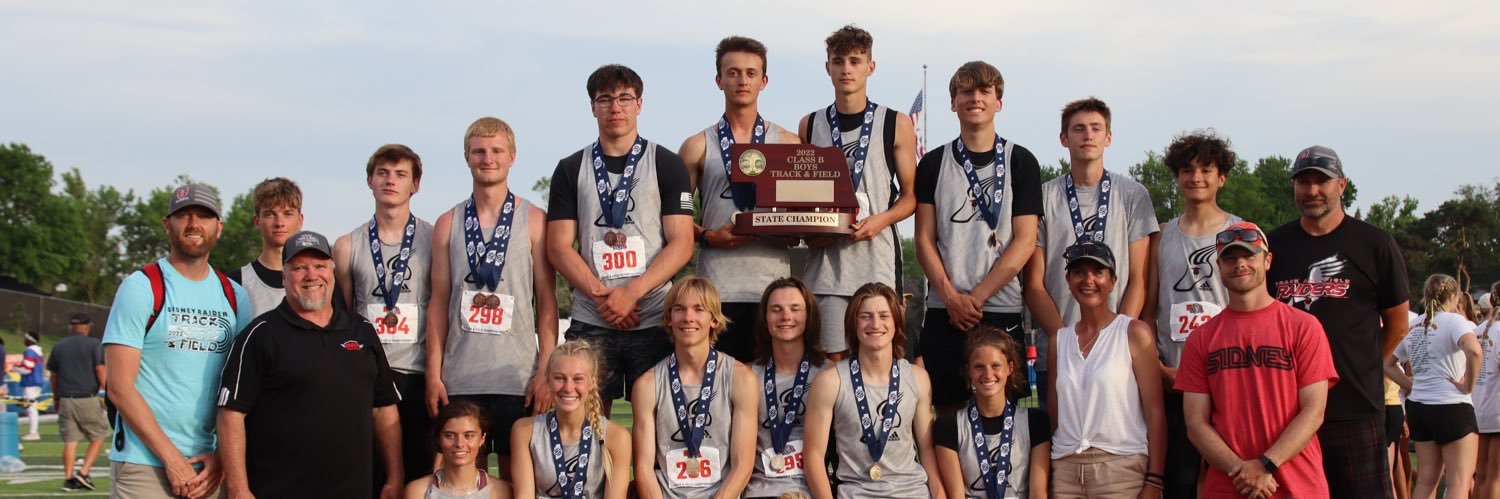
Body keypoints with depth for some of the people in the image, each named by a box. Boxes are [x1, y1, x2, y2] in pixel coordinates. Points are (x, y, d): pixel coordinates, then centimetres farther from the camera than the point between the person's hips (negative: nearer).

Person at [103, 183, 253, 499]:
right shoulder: (141, 286, -2)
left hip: (208, 468, 4)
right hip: (144, 464, -4)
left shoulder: (235, 296, 12)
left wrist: (223, 456, -2)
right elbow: (119, 386, -8)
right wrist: (172, 458, -12)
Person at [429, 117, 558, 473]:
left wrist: (546, 371, -6)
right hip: (459, 378, 2)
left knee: (518, 476, 3)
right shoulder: (448, 224, 10)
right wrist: (433, 374, 3)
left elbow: (547, 301, 2)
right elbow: (438, 302, 10)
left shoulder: (534, 220, 3)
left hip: (518, 377, -2)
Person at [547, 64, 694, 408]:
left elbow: (681, 244, -1)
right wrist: (602, 296, -10)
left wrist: (631, 293, -13)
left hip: (654, 319, -1)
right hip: (590, 322, 1)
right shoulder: (571, 170, 12)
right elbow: (559, 248, 5)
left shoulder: (667, 164, 7)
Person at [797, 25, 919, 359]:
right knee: (832, 359, -1)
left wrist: (880, 220, -12)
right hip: (825, 257, 2)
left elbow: (909, 196, 7)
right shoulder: (810, 125, 14)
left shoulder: (896, 124, 7)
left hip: (877, 255, -2)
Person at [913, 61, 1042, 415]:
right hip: (943, 310, 1)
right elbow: (924, 240, 5)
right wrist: (951, 296, -10)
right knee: (947, 407, 1)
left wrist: (976, 297, -10)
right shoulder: (934, 164, 10)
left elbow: (1025, 242, -2)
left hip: (1001, 309, -1)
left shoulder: (1020, 161, 5)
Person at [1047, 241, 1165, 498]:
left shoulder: (1134, 333, 0)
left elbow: (1155, 412, -5)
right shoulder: (1059, 340, 12)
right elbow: (1053, 413, 14)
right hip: (1065, 470, 4)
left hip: (1121, 468, -3)